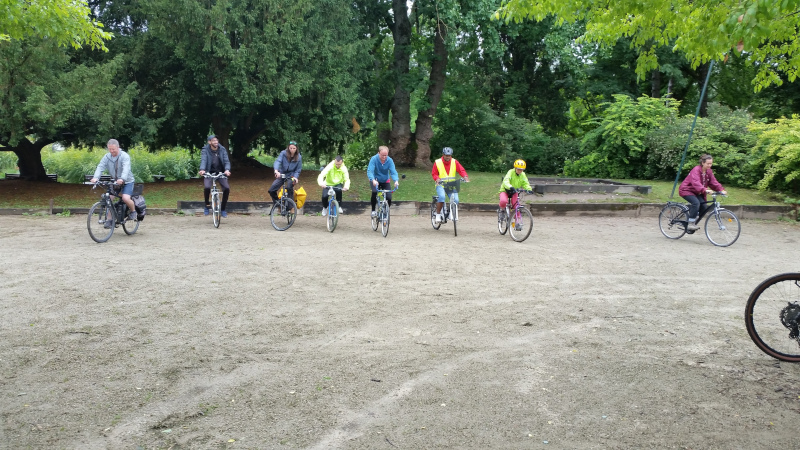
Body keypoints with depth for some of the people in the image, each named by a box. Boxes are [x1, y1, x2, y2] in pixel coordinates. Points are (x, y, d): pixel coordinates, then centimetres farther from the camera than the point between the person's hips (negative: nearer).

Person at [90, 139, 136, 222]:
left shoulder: (125, 156, -17)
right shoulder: (107, 157, -4)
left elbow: (126, 168, -33)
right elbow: (100, 167, -16)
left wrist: (122, 179, -52)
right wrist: (96, 177, -36)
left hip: (127, 182, -5)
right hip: (114, 182, 5)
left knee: (125, 198, -24)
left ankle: (133, 211, 6)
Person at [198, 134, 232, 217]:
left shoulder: (222, 150, -2)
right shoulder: (205, 150, -6)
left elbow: (226, 161, -12)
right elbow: (203, 160, -21)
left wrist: (227, 170, -33)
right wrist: (202, 170, -42)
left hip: (221, 173, 2)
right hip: (209, 173, -2)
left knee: (227, 188, -19)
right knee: (207, 187, -28)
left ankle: (223, 209, 1)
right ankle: (207, 205, 1)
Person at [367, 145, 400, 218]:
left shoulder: (389, 160, -20)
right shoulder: (374, 159, -25)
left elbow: (393, 172, -26)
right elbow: (369, 171, -34)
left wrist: (396, 181, -48)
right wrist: (373, 180, -54)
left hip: (385, 181, 2)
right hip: (375, 181, -2)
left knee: (389, 198, -12)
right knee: (374, 192, -31)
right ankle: (373, 210, -11)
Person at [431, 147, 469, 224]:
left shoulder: (454, 162, 0)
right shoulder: (437, 162, -4)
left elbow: (461, 170, -5)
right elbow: (434, 173, 0)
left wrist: (465, 177, -24)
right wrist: (437, 179, -21)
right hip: (440, 184, -2)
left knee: (455, 200, -17)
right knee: (442, 197, -31)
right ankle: (438, 214, -14)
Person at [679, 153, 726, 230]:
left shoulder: (709, 171, 1)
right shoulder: (696, 170, -24)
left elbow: (714, 182, -3)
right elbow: (696, 182, -39)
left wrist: (721, 190, -19)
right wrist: (705, 190, -53)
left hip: (697, 192, 8)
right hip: (686, 190, -8)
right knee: (696, 203, -30)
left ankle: (694, 223, 10)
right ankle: (691, 224, -22)